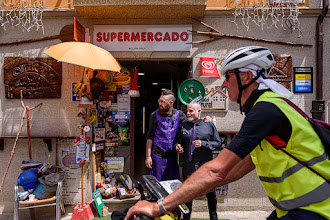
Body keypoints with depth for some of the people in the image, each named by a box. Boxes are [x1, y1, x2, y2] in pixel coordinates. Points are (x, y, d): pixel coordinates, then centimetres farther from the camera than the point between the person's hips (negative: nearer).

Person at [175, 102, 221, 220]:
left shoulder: (209, 125, 3)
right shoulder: (183, 126, 10)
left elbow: (218, 143, 2)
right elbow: (178, 141, 18)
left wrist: (203, 144, -12)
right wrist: (177, 146, -4)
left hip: (205, 164, -2)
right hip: (188, 165, 2)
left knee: (211, 192, 7)